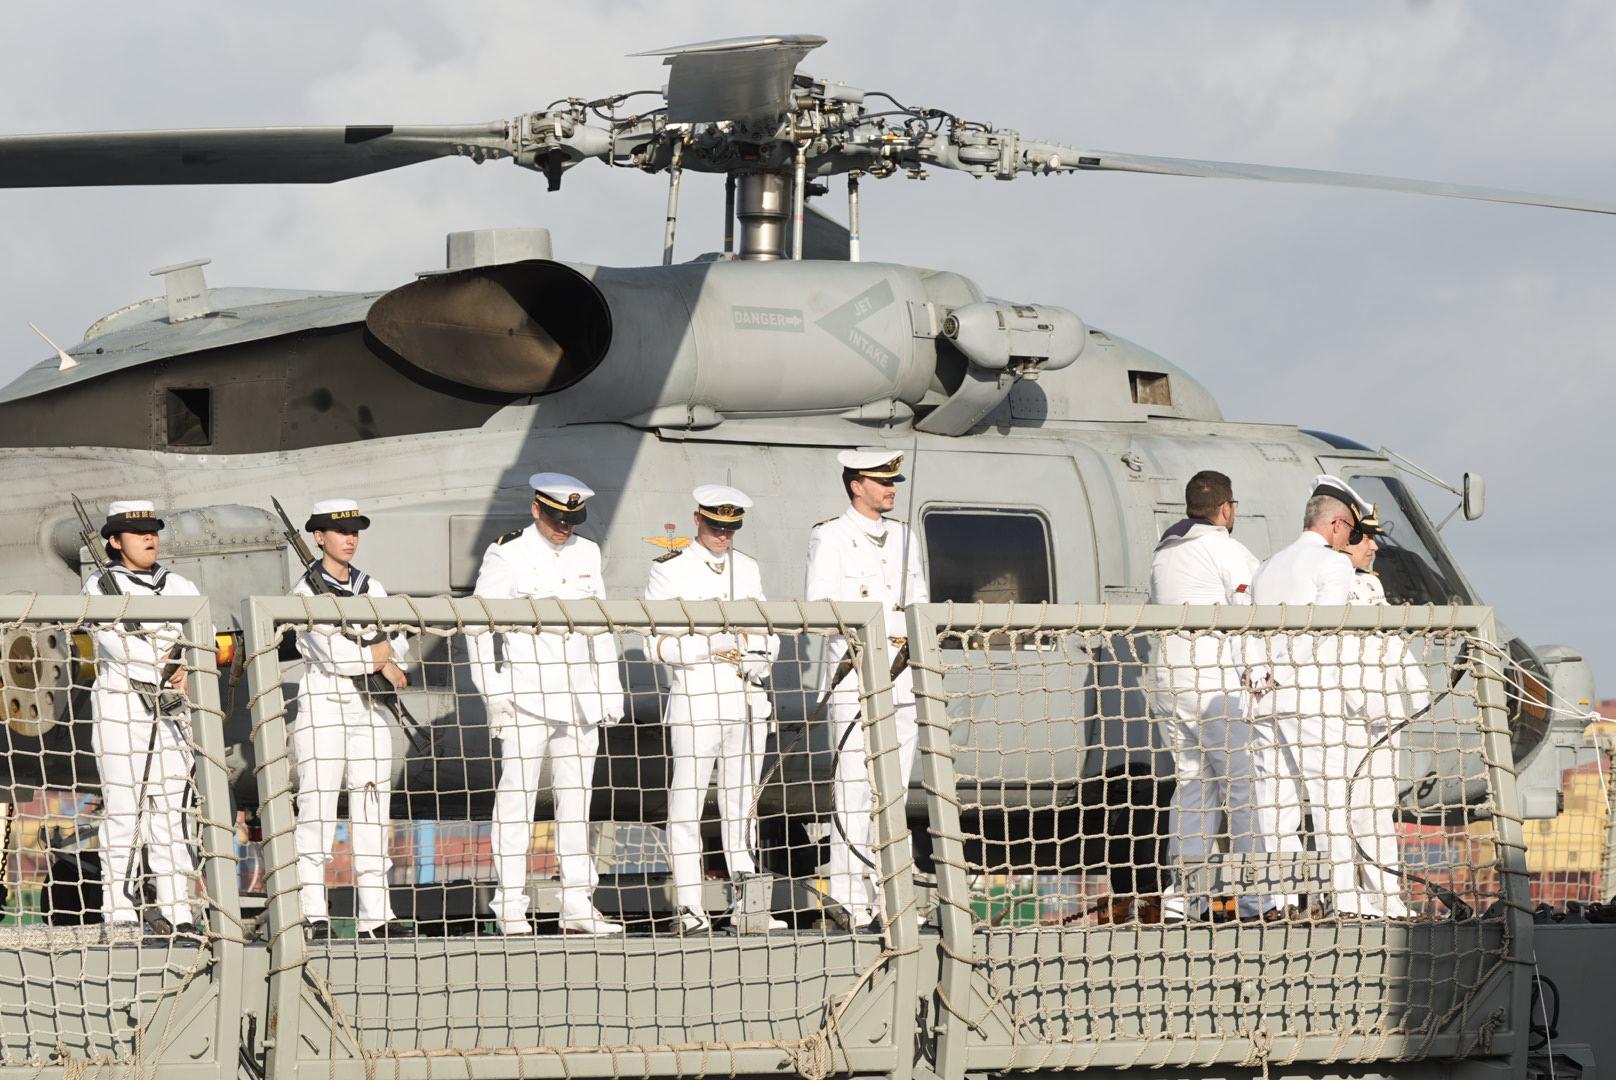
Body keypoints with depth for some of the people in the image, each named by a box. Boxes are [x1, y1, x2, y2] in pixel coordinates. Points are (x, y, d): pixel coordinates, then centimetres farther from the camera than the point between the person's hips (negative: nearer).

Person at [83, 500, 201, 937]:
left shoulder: (180, 587, 15)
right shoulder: (100, 587, 2)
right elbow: (115, 640, -13)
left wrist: (188, 670, -18)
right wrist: (165, 669, -22)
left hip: (171, 710, 4)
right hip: (120, 705, -4)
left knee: (172, 807, 2)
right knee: (122, 808, -7)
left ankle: (175, 910, 3)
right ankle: (120, 912, -7)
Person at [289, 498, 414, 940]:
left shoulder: (370, 587, 14)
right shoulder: (306, 591, -6)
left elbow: (398, 642, 5)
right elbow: (329, 651, -16)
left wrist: (384, 649, -16)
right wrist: (380, 660, -7)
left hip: (368, 705, 6)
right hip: (321, 702, -6)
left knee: (372, 804, 4)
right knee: (317, 805, -9)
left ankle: (374, 913, 5)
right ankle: (312, 912, -9)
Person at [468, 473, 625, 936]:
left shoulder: (586, 554, 13)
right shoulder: (507, 555, -3)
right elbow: (480, 625, -4)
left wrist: (610, 690, 15)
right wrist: (493, 692, -10)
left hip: (579, 697, 5)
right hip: (525, 695, -5)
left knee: (576, 797, 6)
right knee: (517, 795, -6)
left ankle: (578, 906, 9)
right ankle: (510, 907, -5)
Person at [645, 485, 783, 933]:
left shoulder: (747, 568, 15)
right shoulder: (670, 571, -1)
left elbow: (767, 631, 18)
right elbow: (657, 643, -6)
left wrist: (759, 659, -4)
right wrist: (709, 648, -18)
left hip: (747, 699, 5)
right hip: (695, 700, -5)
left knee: (742, 803, 8)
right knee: (687, 803, -7)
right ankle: (689, 908, -5)